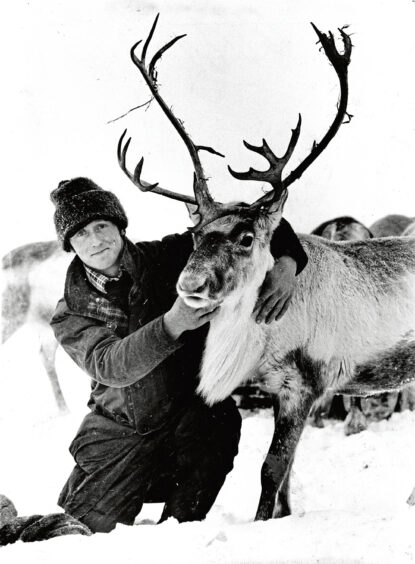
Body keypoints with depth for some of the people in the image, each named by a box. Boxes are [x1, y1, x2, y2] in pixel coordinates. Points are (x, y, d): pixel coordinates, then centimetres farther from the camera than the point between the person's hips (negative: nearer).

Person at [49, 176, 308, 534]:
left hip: (195, 415, -1)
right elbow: (108, 366, -23)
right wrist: (172, 325, -39)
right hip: (120, 433, 1)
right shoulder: (71, 315, -3)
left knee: (214, 422, -35)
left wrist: (286, 261, -24)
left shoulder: (170, 257, -4)